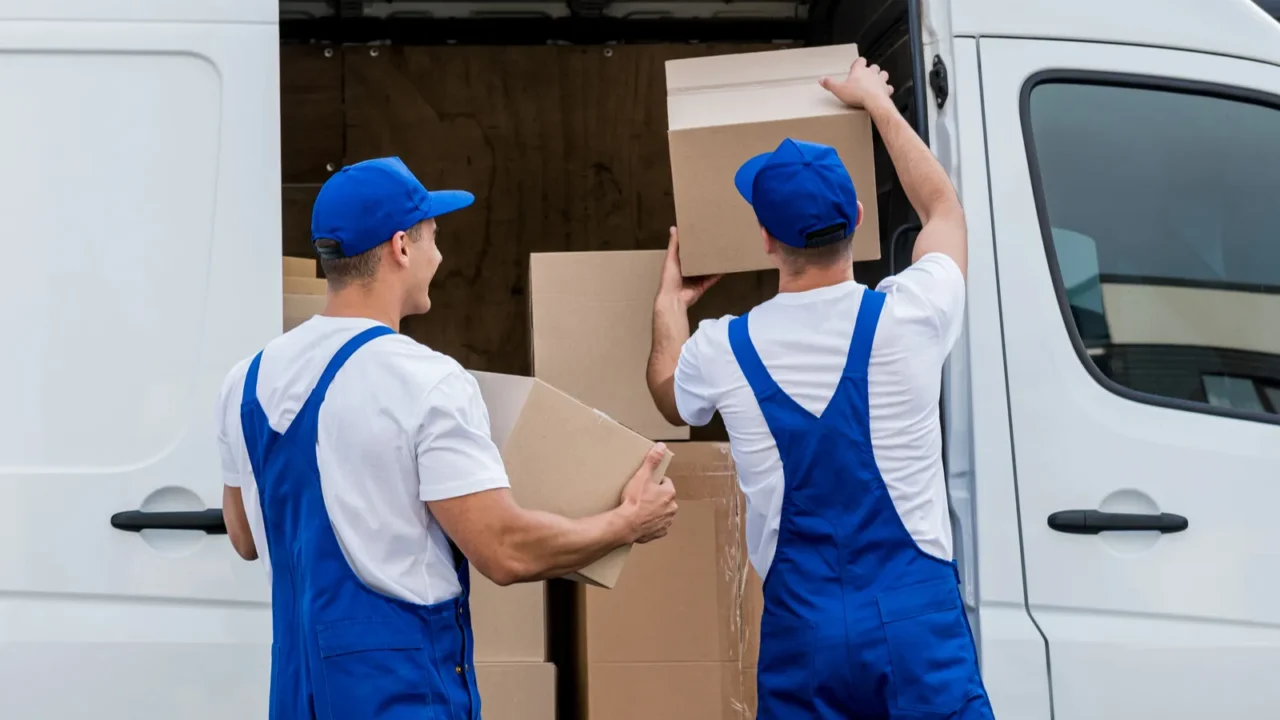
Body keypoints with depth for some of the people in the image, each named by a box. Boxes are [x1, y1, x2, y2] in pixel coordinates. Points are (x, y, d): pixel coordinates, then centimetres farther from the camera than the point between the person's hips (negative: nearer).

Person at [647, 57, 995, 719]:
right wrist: (879, 104, 29)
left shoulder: (723, 350, -4)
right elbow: (942, 208, 17)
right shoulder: (908, 317, -6)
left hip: (802, 633, 1)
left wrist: (670, 304, 40)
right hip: (917, 620, -1)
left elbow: (670, 397, 23)